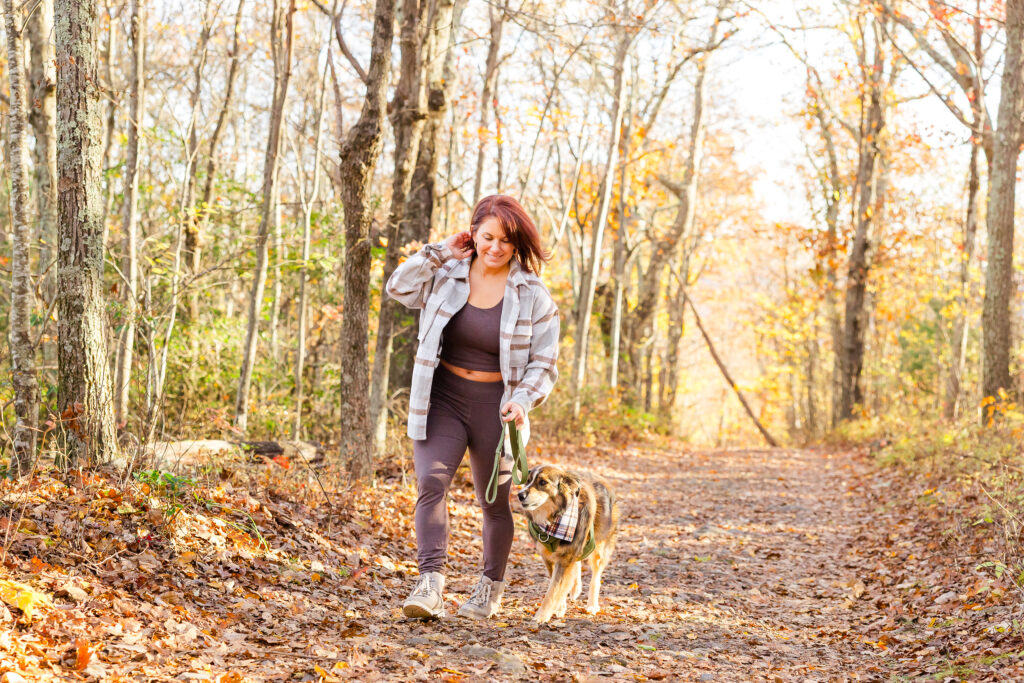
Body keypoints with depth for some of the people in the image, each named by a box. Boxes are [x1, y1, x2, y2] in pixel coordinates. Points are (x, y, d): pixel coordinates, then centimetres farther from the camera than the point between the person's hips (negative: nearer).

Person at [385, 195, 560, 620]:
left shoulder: (533, 296, -5)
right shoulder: (447, 274, 1)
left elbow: (543, 364, -2)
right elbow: (399, 287, -6)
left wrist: (522, 400, -19)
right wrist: (440, 251, -7)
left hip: (494, 407, -1)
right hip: (442, 400, 1)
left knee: (495, 501, 11)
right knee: (431, 481, -20)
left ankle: (491, 587, 31)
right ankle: (431, 584, -24)